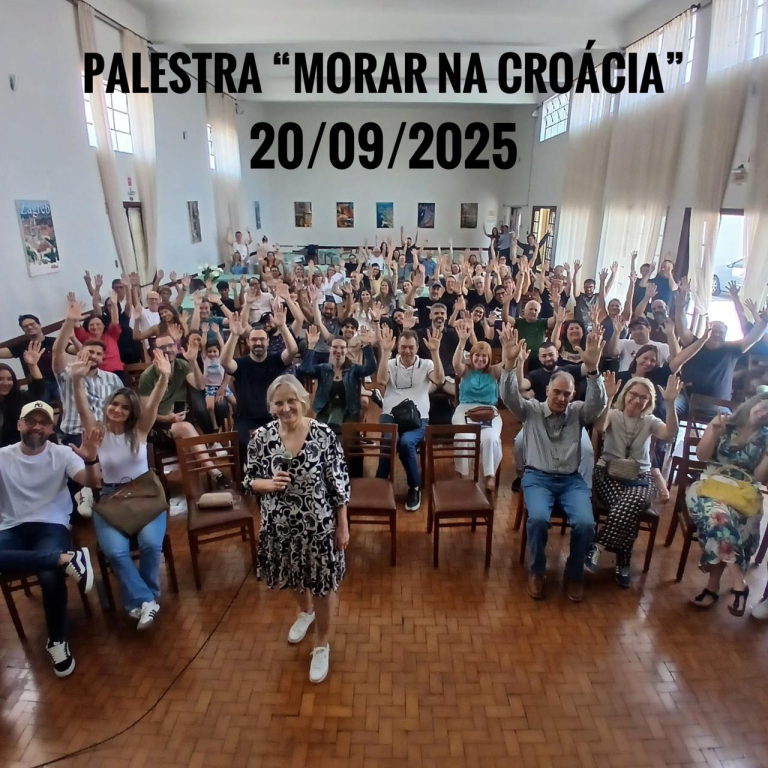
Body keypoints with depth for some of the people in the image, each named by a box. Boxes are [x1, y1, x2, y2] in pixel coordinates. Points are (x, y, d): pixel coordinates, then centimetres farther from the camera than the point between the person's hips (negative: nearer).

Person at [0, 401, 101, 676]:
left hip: (51, 526, -1)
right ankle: (66, 558, -28)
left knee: (50, 576, -29)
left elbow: (91, 483, -13)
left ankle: (57, 641, -4)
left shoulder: (62, 454, 1)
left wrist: (90, 460, -35)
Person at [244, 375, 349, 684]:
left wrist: (343, 526, -8)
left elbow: (339, 484, -11)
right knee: (294, 578, 27)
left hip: (319, 526, -3)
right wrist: (268, 484, -22)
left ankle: (322, 645, 38)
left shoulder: (323, 434, -18)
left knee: (323, 584, 13)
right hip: (280, 526, 3)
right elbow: (249, 480, 0)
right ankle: (305, 612, 60)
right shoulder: (262, 437, -11)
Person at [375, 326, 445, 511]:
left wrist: (435, 352, -17)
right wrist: (385, 352, -15)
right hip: (391, 416, 1)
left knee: (406, 442, -32)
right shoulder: (391, 364, 9)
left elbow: (439, 380, -11)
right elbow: (380, 381, -11)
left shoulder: (426, 364, 8)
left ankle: (415, 488, -10)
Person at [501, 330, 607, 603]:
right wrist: (511, 365, -33)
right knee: (538, 518, -30)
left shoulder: (578, 413, 9)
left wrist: (592, 369, -30)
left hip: (571, 479, 2)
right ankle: (536, 570, -2)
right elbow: (509, 397, -13)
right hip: (537, 477, -2)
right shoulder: (531, 410, 5)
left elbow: (598, 403, -11)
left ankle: (574, 574, 5)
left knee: (585, 523, -24)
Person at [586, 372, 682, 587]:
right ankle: (623, 563, -19)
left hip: (640, 476, 2)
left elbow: (670, 435, -12)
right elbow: (599, 427, -21)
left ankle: (597, 547, -24)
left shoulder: (650, 421, 10)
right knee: (627, 509, -31)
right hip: (609, 472, -2)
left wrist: (670, 403, -22)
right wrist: (608, 398, -31)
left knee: (631, 505, -33)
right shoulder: (613, 415, 3)